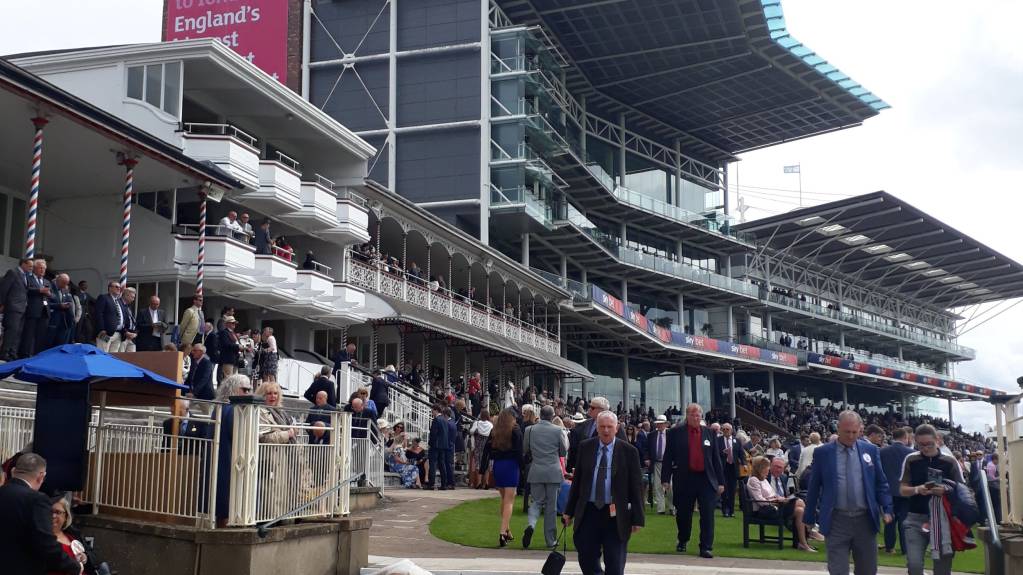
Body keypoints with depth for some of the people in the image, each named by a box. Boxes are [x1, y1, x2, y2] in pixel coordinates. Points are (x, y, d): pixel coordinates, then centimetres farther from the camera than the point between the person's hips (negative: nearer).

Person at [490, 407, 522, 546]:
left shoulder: (494, 431, 6)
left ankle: (507, 531, 24)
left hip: (497, 466, 5)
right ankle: (503, 533, -16)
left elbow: (488, 451, 7)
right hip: (511, 466, -5)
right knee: (509, 501, -5)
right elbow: (519, 451, -12)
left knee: (504, 499, 18)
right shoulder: (515, 430, -8)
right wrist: (522, 466, -2)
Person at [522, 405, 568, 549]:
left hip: (536, 472, 1)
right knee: (551, 506, 7)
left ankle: (531, 525, -18)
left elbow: (524, 451, 8)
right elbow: (564, 452, 4)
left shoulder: (530, 430, -1)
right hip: (553, 472, -1)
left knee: (536, 502, 12)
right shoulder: (558, 431, -6)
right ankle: (551, 540, 12)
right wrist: (566, 438, 19)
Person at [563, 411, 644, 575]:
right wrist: (569, 510, 8)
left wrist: (637, 518, -5)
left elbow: (636, 486, -2)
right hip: (588, 511, 2)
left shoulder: (629, 451, -4)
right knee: (586, 560, 5)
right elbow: (577, 480, 9)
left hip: (616, 515, -2)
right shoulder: (585, 447, 4)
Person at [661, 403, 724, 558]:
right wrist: (665, 478, -6)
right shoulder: (676, 433, 1)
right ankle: (682, 541, 34)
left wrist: (721, 481, 6)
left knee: (707, 514, -5)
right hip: (684, 479, -1)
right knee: (683, 514, 11)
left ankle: (706, 547, 1)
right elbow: (668, 457, 0)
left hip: (706, 479, 1)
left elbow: (715, 458, 9)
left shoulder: (709, 433, 8)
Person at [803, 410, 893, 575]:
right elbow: (814, 487, 4)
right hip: (837, 520, -2)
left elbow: (881, 483, 9)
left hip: (865, 519, 2)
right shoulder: (822, 452, -1)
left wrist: (887, 509, -3)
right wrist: (809, 517, 6)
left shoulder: (871, 450, 4)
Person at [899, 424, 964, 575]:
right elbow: (902, 490, 3)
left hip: (942, 518, 0)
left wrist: (945, 490, -20)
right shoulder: (910, 460, 1)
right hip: (915, 518, 0)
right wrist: (917, 489, -18)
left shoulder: (950, 461, 0)